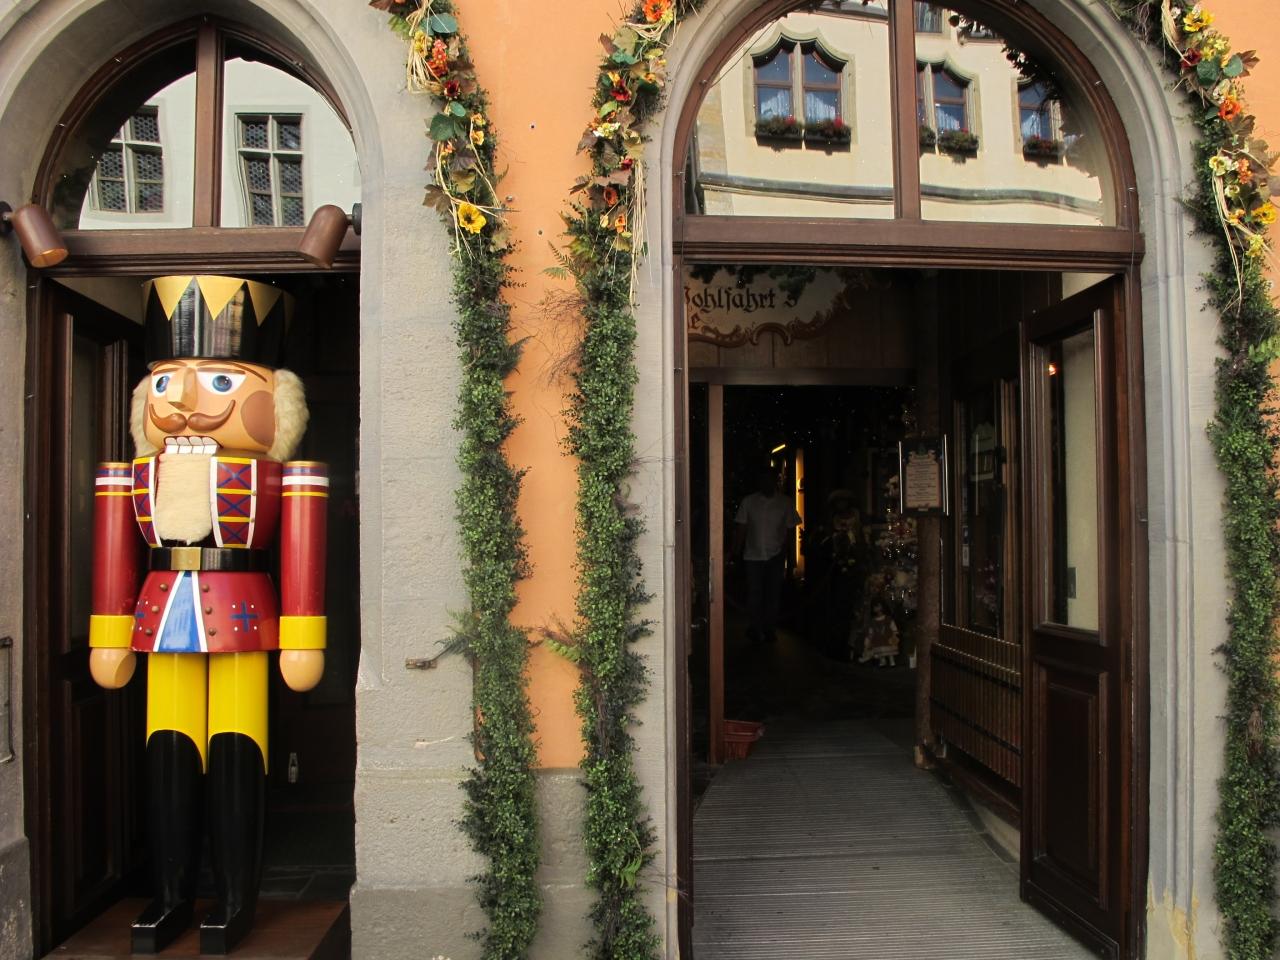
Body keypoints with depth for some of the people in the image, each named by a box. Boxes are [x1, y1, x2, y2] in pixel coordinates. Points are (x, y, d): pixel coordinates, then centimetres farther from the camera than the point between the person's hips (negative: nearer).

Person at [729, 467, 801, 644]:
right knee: (754, 594, 0)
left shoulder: (785, 502, 1)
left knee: (773, 594, 6)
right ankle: (755, 629, 11)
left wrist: (784, 550, -1)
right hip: (753, 555, -1)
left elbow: (790, 528, 5)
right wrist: (736, 550, -4)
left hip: (776, 556, 1)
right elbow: (741, 528, 1)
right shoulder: (749, 501, 0)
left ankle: (769, 629, 17)